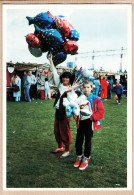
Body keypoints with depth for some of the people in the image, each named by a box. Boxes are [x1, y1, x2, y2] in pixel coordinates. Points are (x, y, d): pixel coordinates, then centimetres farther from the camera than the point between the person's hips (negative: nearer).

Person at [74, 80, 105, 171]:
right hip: (81, 122, 4)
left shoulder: (96, 99, -8)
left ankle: (86, 159, 22)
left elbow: (101, 112, -9)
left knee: (88, 142, 7)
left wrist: (91, 116, -18)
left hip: (90, 123, -4)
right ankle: (79, 157, 27)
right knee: (78, 141, 8)